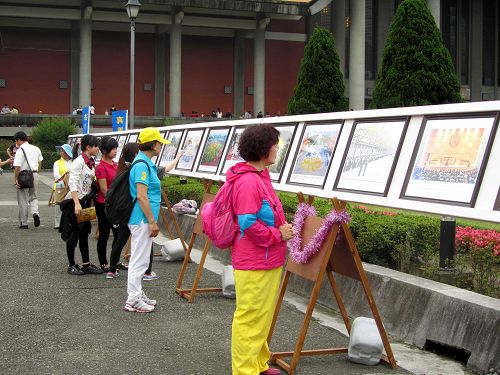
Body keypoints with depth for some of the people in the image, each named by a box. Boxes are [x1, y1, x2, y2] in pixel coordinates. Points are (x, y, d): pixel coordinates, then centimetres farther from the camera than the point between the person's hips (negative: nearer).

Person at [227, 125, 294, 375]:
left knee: (262, 315, 21)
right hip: (254, 264, -11)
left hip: (268, 260, 11)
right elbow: (248, 223, -24)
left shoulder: (260, 176, 12)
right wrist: (278, 235, -15)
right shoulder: (247, 182, -21)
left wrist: (283, 228, 4)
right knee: (250, 317, 0)